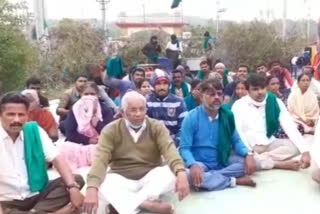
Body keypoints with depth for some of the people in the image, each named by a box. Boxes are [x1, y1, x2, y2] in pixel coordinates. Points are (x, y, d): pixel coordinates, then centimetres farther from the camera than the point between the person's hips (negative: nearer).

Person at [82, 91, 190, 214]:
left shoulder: (157, 127, -3)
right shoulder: (111, 130, -5)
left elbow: (169, 150, -20)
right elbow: (100, 159, -18)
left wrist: (181, 173, -41)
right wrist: (92, 188, -35)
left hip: (151, 178, 1)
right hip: (122, 180, 0)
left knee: (173, 172, -28)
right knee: (102, 181, -31)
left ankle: (122, 203, -29)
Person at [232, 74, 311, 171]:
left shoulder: (275, 102, -3)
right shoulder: (239, 105, -9)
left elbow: (290, 127, -12)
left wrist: (305, 151, -24)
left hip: (269, 145, 3)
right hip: (249, 148, -3)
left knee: (296, 145, -19)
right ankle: (283, 164, -24)